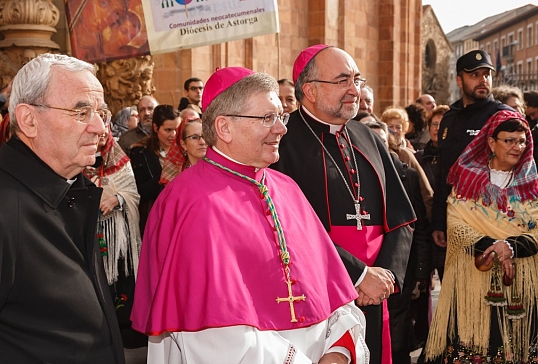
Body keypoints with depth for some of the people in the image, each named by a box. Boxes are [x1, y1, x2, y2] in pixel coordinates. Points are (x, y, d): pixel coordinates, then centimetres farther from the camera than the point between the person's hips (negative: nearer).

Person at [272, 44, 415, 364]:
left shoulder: (368, 139, 11)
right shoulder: (285, 142, -10)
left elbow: (400, 217, 11)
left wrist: (387, 274, -4)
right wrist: (359, 275, -14)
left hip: (372, 299, 6)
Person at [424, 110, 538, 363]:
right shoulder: (469, 176, 4)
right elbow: (456, 224, -6)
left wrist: (510, 246, -20)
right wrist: (491, 247, -20)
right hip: (473, 280, -1)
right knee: (470, 342, -2)